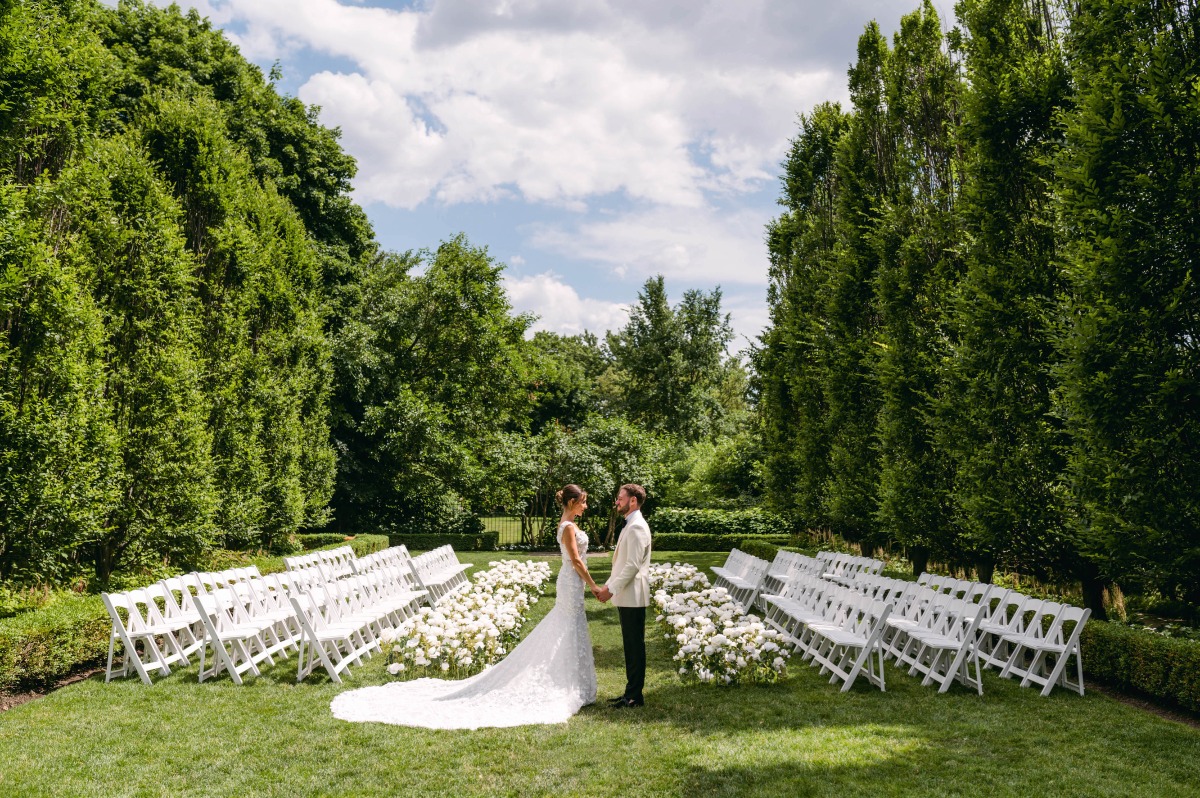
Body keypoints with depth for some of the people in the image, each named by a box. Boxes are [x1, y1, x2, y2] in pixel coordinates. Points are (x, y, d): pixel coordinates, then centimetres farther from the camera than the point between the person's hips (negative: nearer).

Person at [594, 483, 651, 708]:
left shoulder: (637, 527, -15)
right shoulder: (630, 525, 17)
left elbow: (633, 565, -21)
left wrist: (612, 589, -17)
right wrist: (607, 586, 14)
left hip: (632, 597, -10)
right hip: (626, 596, 10)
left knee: (635, 646, -4)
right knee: (630, 645, 13)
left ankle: (635, 697, 2)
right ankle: (631, 692, 20)